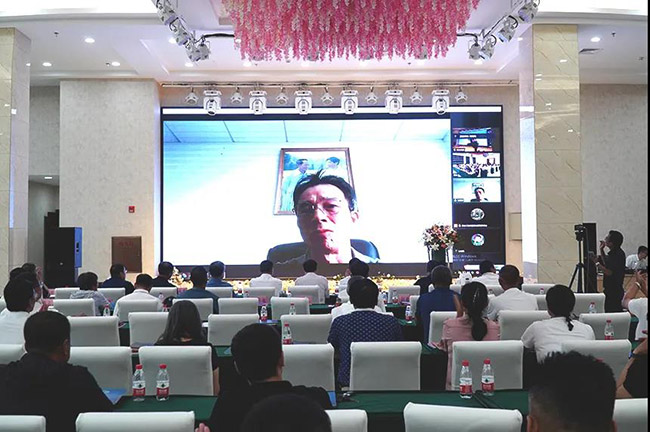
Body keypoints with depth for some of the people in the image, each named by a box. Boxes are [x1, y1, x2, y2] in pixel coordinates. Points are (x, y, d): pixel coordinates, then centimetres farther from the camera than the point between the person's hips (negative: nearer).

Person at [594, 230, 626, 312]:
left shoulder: (618, 255, -19)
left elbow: (609, 272, -24)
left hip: (614, 291, -10)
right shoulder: (614, 253, 10)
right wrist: (602, 250, 19)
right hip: (611, 290, 10)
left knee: (612, 312, -5)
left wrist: (597, 263, -17)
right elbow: (606, 264, 24)